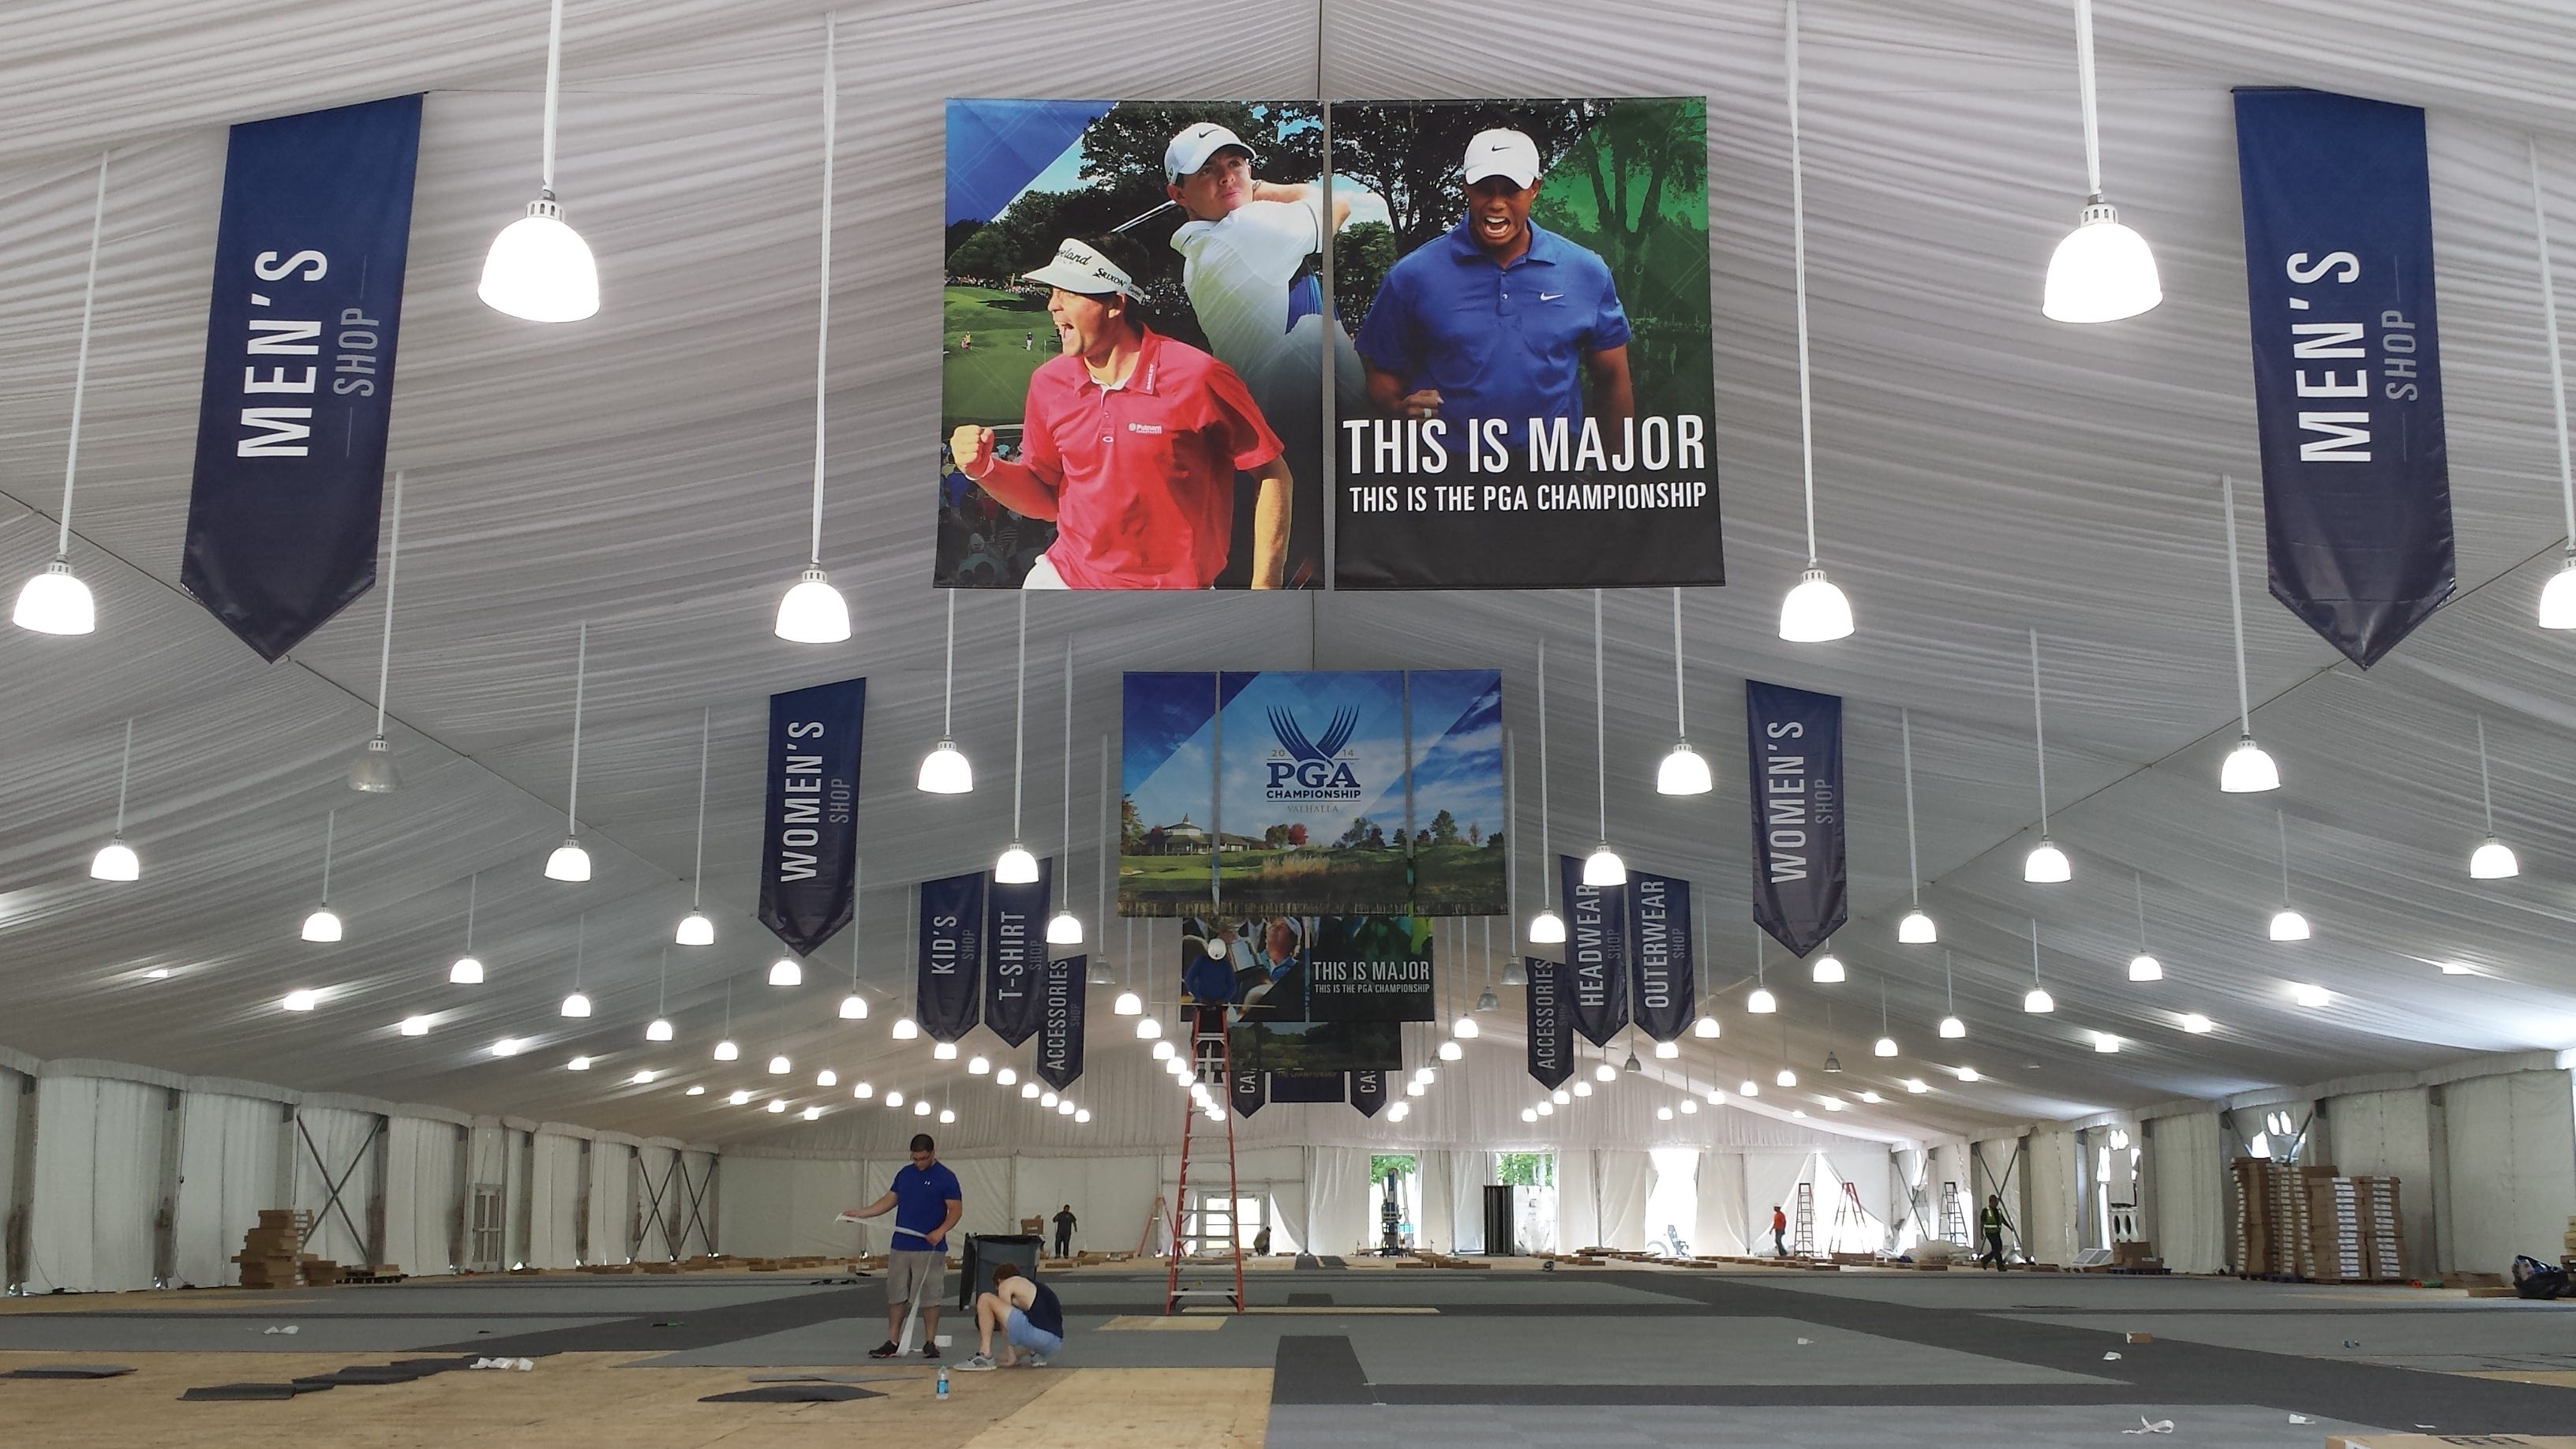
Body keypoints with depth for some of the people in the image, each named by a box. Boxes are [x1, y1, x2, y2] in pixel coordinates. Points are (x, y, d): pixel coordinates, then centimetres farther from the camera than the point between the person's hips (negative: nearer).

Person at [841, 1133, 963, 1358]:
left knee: (929, 1297, -1)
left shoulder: (945, 1177, -6)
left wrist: (941, 1231, -23)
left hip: (929, 1249, -5)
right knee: (896, 1296, 6)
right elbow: (890, 1200, 16)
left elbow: (956, 1209, -8)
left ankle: (930, 1343, 8)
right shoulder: (904, 1174, 11)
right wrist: (861, 1213, 6)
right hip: (900, 1247, 5)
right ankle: (892, 1342, 11)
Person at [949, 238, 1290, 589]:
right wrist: (986, 469, -9)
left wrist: (1264, 587, -12)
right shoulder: (1049, 382, 2)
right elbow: (1046, 500, 11)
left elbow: (1271, 473, -8)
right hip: (1064, 578, 4)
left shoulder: (1195, 377, -14)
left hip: (1171, 587, -4)